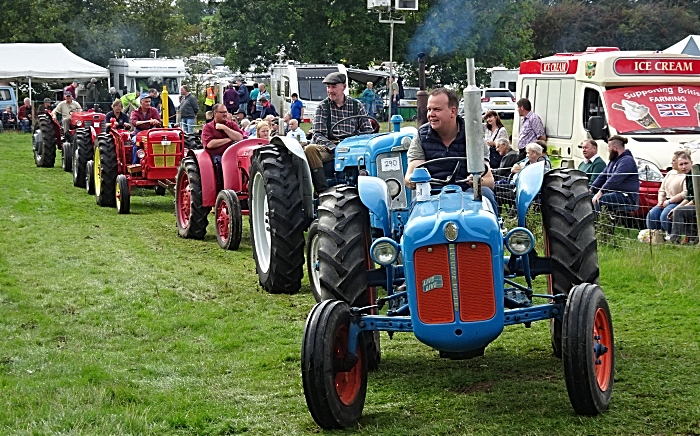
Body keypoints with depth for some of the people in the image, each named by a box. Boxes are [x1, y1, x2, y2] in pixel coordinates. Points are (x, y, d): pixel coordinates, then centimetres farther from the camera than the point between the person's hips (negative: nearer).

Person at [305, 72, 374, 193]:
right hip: (329, 148, 0)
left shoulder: (357, 106, 13)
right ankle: (323, 190, -35)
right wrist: (333, 147, -17)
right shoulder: (323, 107, 10)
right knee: (310, 149, -33)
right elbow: (318, 135, 2)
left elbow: (368, 130, 9)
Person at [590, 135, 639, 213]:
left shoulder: (627, 160, -12)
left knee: (599, 200, -28)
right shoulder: (613, 161, 21)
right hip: (614, 194, 10)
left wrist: (601, 192, -30)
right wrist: (591, 190, 4)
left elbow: (615, 179, -24)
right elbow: (602, 176, 18)